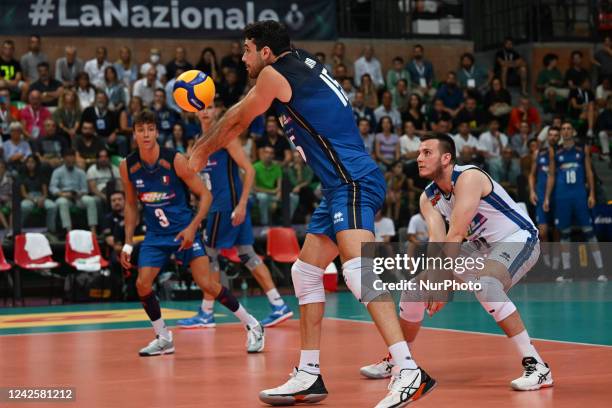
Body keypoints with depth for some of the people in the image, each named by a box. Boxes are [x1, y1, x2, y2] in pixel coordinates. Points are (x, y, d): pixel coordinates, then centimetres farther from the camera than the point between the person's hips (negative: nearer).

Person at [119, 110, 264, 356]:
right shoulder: (127, 167, -4)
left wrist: (192, 227, -20)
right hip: (155, 234, 4)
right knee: (142, 285, -11)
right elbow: (131, 205, 11)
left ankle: (252, 326, 4)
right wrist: (128, 244, 7)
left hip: (184, 230, -4)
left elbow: (205, 195, -9)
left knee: (207, 284, -13)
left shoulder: (175, 161, -16)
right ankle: (163, 339, 9)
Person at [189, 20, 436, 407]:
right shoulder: (302, 64, 20)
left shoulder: (274, 74, -4)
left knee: (357, 267, -25)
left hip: (354, 182, -10)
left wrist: (202, 152, 29)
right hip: (343, 185, 10)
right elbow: (243, 112, 36)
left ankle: (410, 372, -35)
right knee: (306, 273, 15)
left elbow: (238, 122, 12)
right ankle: (308, 377, 20)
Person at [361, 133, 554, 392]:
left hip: (519, 239, -9)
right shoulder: (428, 198, -1)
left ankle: (536, 366, -33)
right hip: (481, 246, 9)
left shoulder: (468, 178, -25)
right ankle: (396, 360, 26)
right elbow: (436, 240, -15)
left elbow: (455, 236, -31)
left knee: (485, 284, -38)